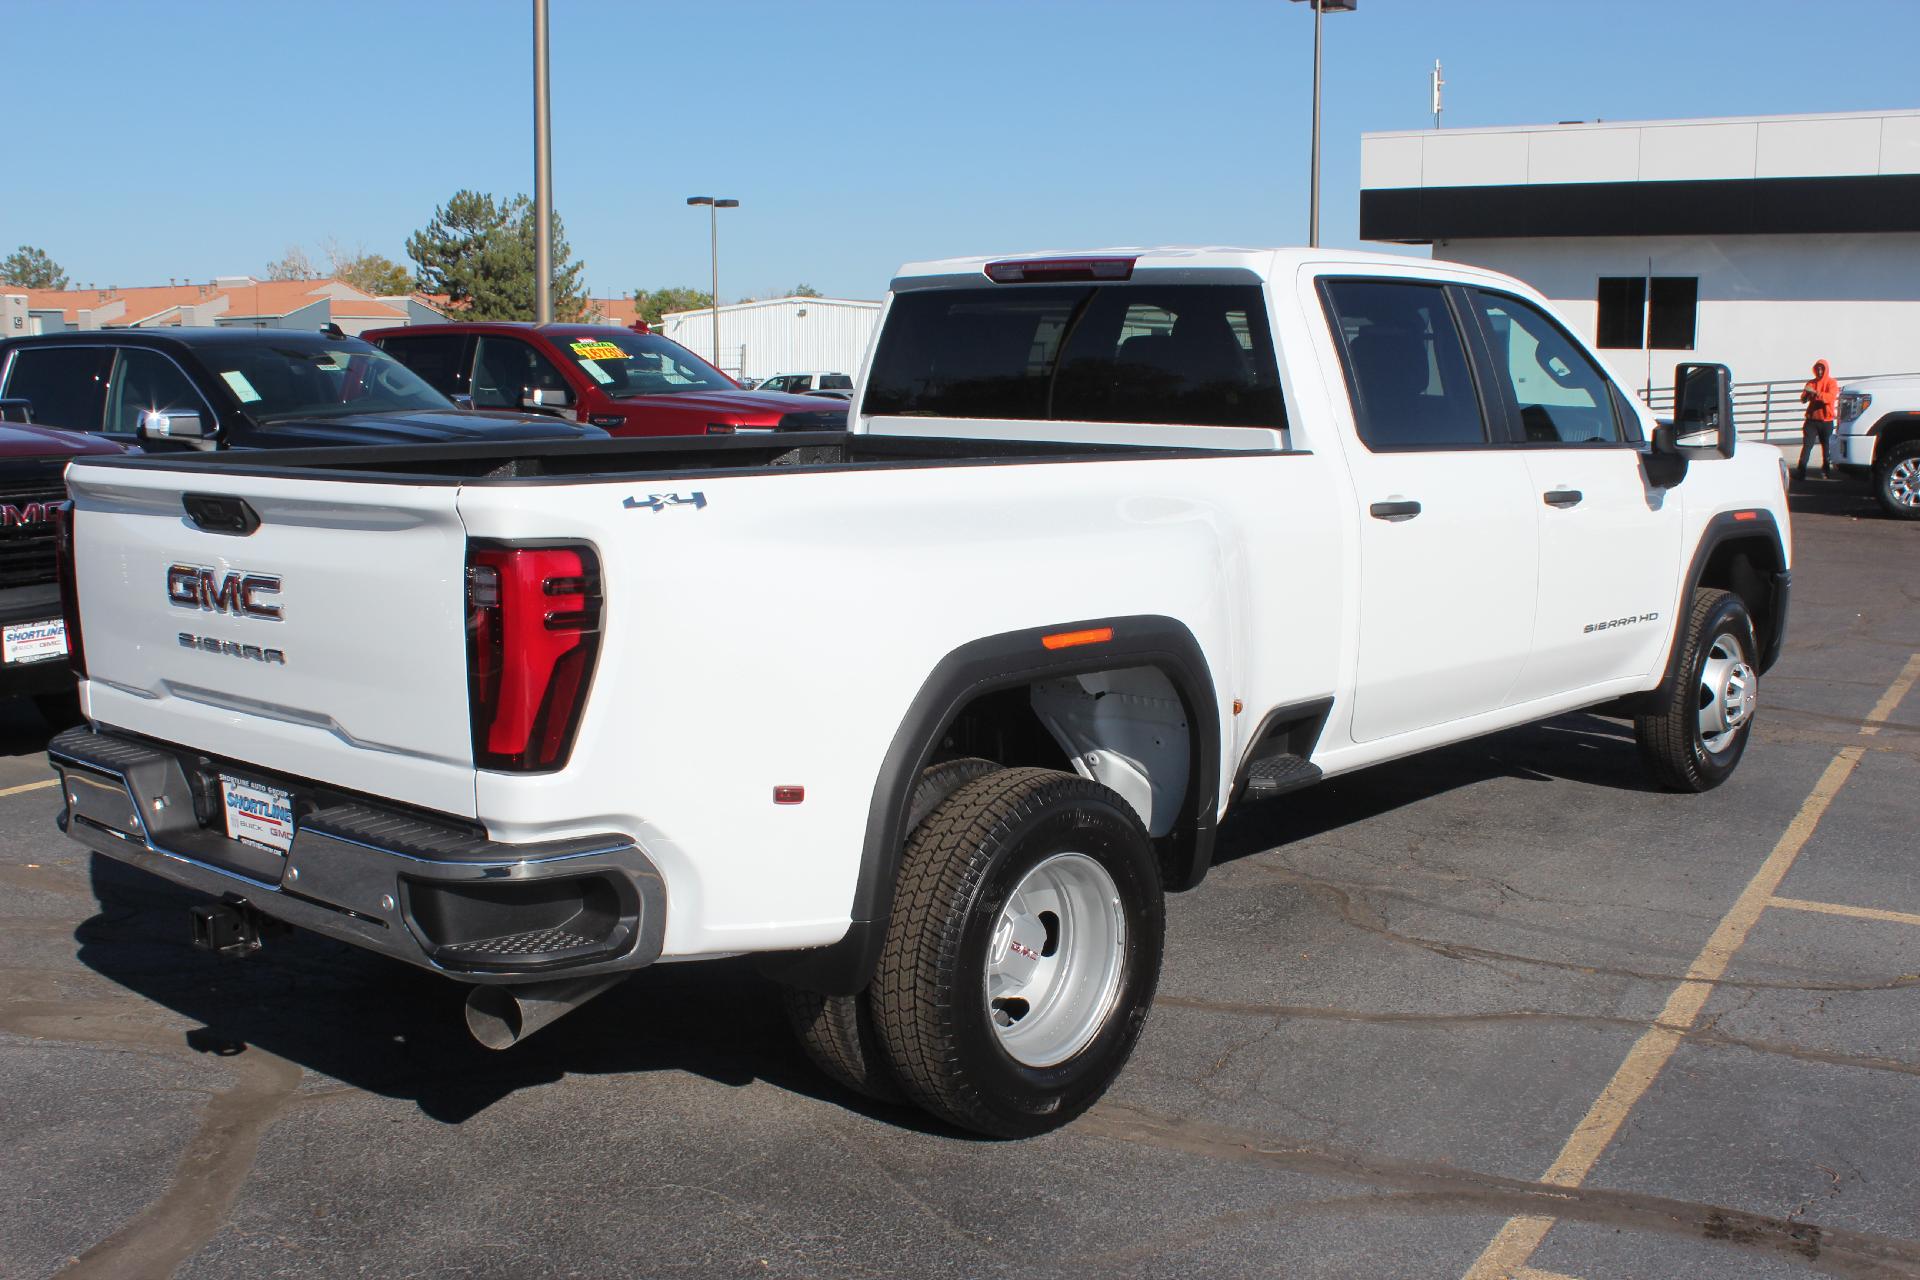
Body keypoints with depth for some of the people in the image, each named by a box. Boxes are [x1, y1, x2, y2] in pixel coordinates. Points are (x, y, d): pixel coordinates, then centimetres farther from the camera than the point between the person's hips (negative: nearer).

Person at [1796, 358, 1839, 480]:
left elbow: (1831, 397, -20)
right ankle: (1801, 470, -18)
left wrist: (1815, 393, -32)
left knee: (1826, 446, 8)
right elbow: (1803, 400, 1)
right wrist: (1806, 394, -23)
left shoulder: (1831, 383, -1)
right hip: (1812, 419, 2)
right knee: (1807, 445, -10)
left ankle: (1826, 469, 24)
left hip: (1826, 420, -2)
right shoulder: (1811, 383, 9)